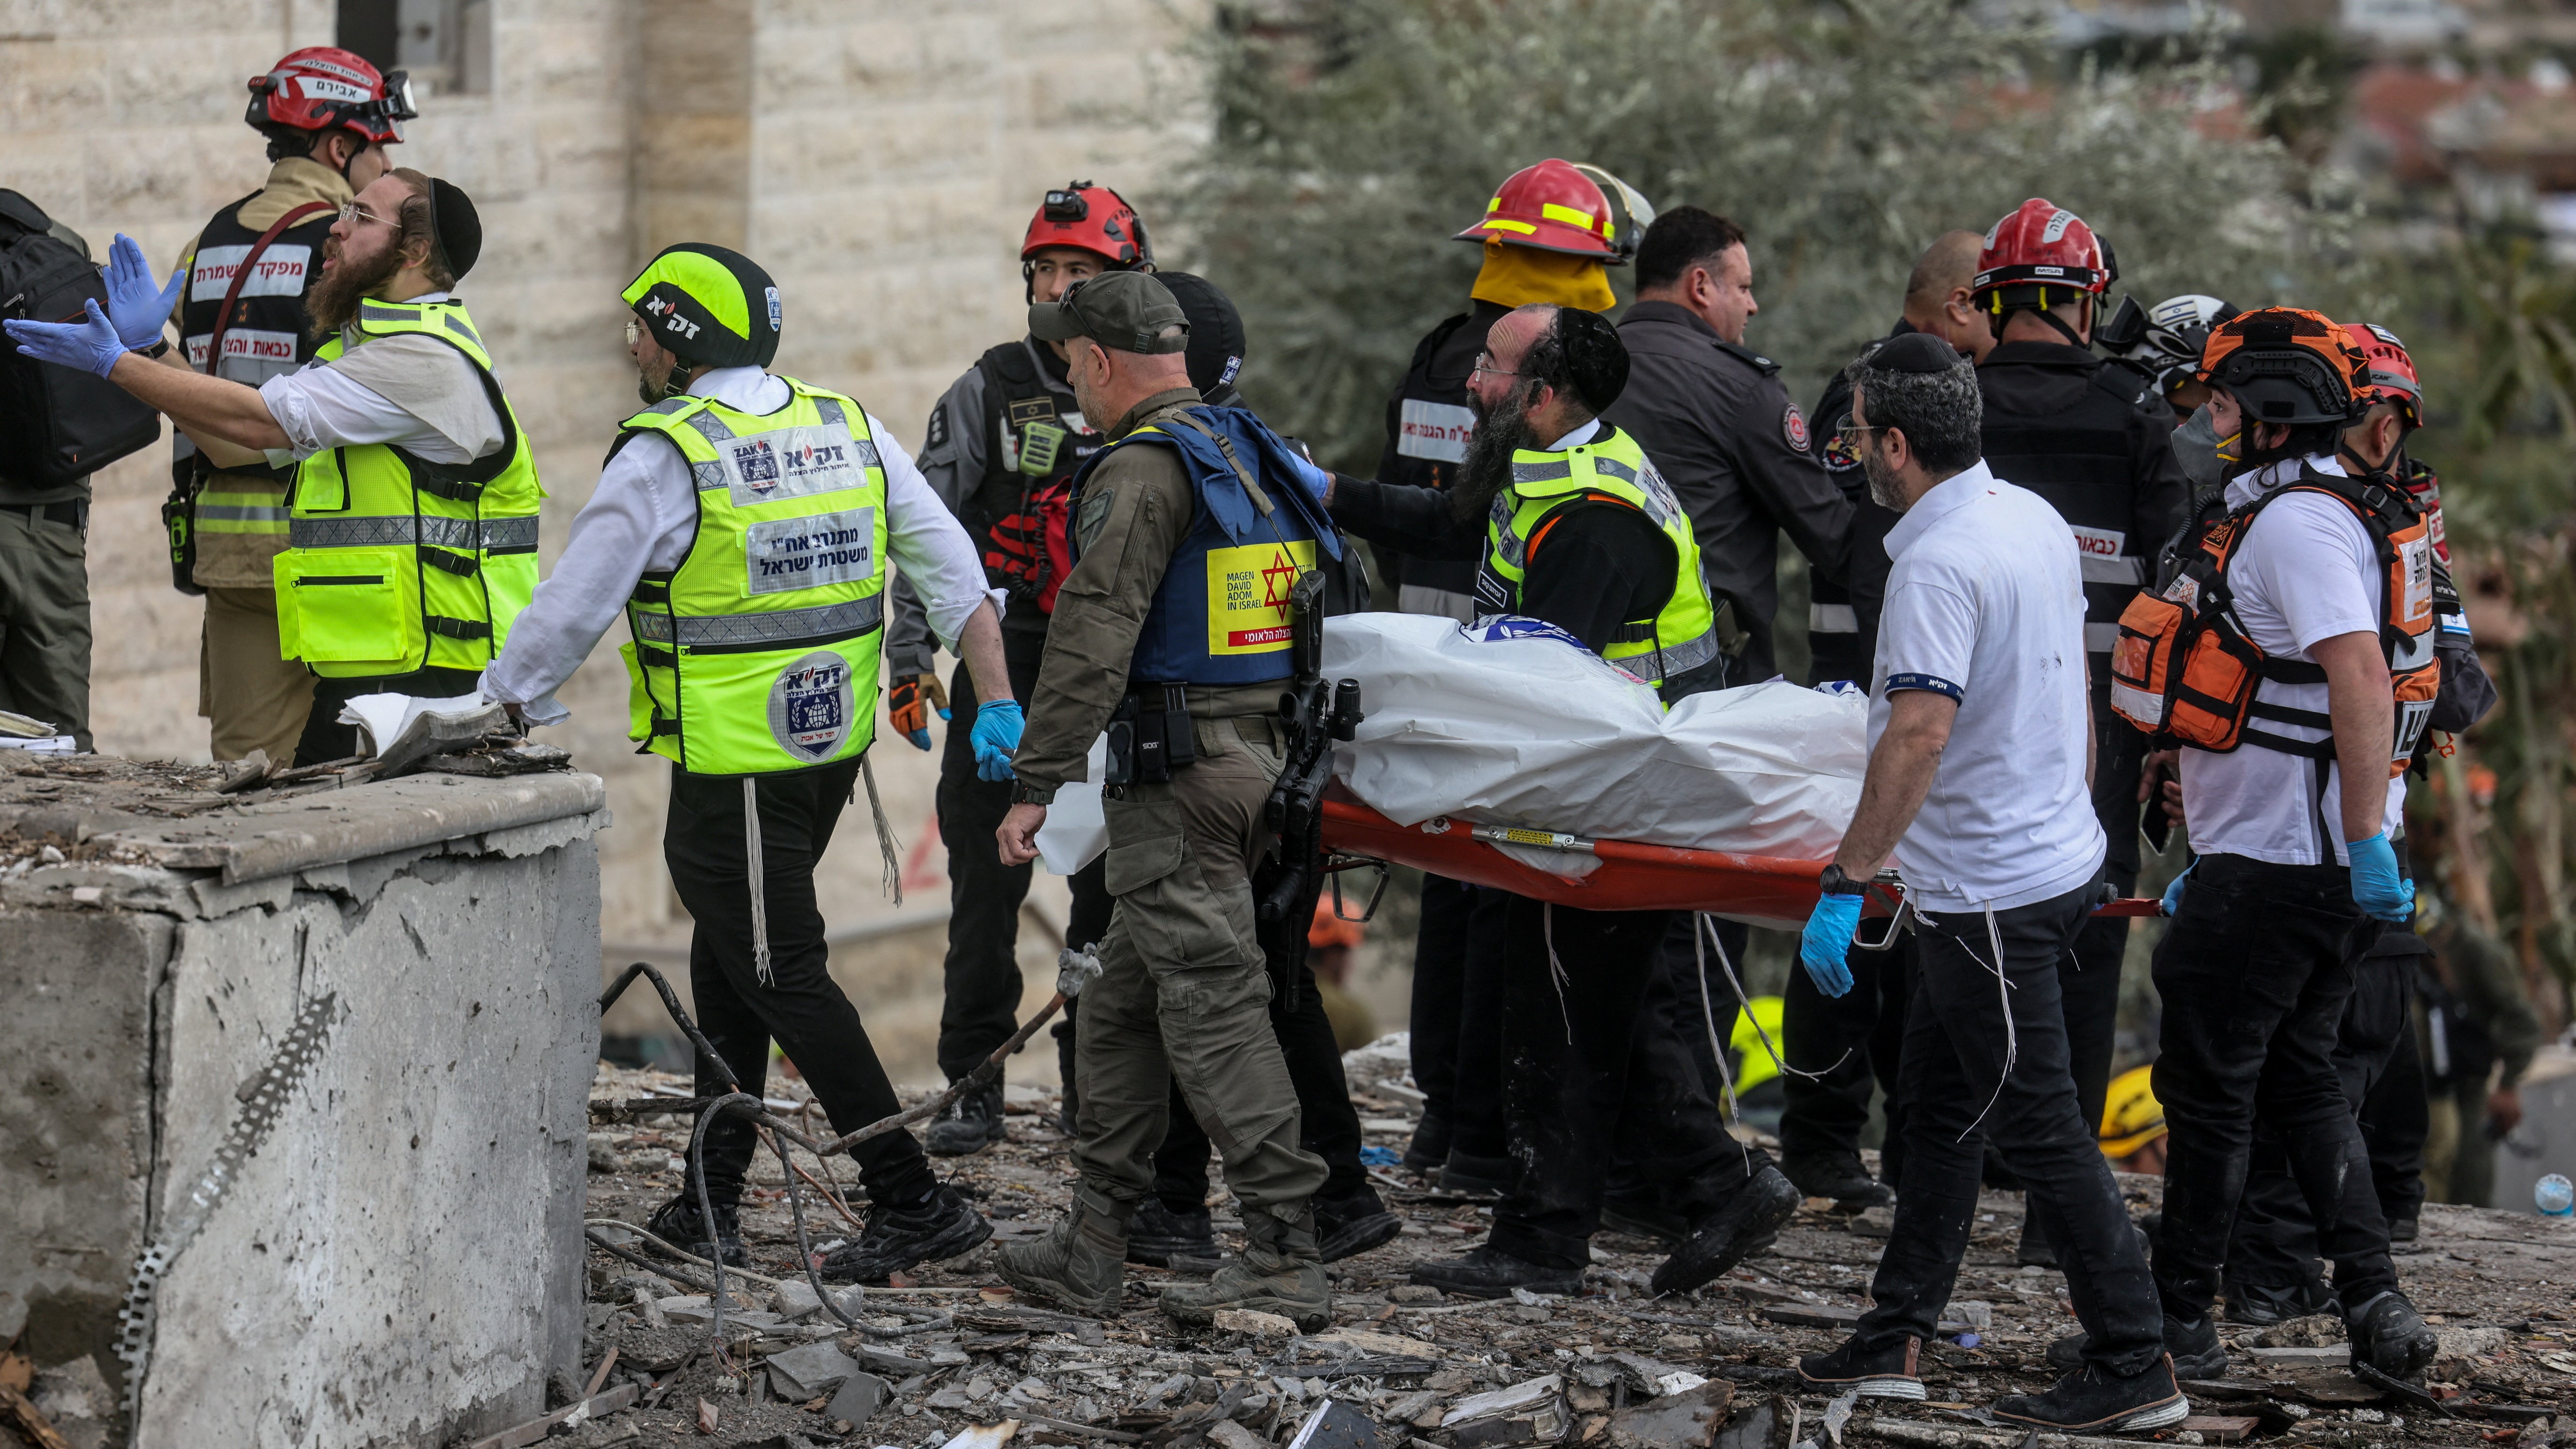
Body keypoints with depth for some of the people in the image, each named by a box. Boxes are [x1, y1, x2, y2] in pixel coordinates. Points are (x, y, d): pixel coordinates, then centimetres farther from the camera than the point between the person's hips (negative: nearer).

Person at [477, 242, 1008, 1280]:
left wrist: (488, 716, 3)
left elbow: (571, 611, -10)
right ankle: (711, 1204, 20)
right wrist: (996, 704, 2)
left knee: (783, 977, -2)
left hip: (733, 765, -7)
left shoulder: (664, 457, -13)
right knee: (729, 956, 18)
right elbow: (953, 571, 2)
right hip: (833, 746, 7)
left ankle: (915, 1203, -5)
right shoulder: (851, 431, 6)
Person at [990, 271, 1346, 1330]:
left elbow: (1093, 638, -19)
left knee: (1212, 1010, -9)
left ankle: (1284, 1260, -12)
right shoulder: (1254, 456, 18)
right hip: (1263, 757, 10)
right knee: (1123, 1002, 15)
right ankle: (1092, 1244, 18)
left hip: (1177, 772, -10)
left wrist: (1038, 783, -18)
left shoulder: (1144, 469, -12)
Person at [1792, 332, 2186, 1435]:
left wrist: (1844, 886, -29)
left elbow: (1920, 735, -31)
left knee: (2038, 1128, -3)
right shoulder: (2034, 520, 6)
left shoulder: (1939, 565, -23)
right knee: (1938, 1107, 16)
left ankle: (2136, 1371, 2)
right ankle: (1894, 1341, 22)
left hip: (1992, 893, -10)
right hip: (2057, 856, 10)